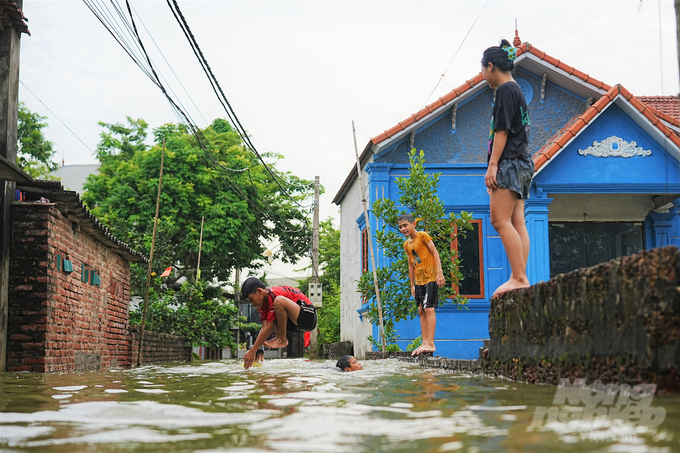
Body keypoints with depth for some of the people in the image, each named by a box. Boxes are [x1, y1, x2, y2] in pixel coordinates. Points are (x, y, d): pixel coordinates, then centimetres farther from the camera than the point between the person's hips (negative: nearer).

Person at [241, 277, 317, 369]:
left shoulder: (274, 296, -21)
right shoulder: (264, 301, 7)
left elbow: (269, 328, -24)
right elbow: (264, 327, 2)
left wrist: (252, 351, -23)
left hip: (309, 316, -10)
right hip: (297, 323, 10)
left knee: (279, 301, -33)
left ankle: (282, 339, -16)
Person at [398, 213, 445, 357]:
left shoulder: (423, 236, -6)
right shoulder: (406, 244, 14)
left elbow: (435, 253, -8)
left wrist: (439, 273, -16)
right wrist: (412, 285, 17)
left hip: (431, 277, -8)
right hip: (419, 280, 8)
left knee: (429, 308, -13)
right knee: (421, 310, 5)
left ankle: (430, 343, -15)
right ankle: (425, 343, 8)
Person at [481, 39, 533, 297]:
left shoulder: (505, 90, -8)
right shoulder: (515, 91, 22)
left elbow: (501, 131, -15)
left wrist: (492, 165, -17)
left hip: (509, 163, -10)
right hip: (521, 164, 10)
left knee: (500, 220, -14)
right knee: (517, 223, 4)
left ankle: (519, 278, -18)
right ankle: (520, 278, 1)